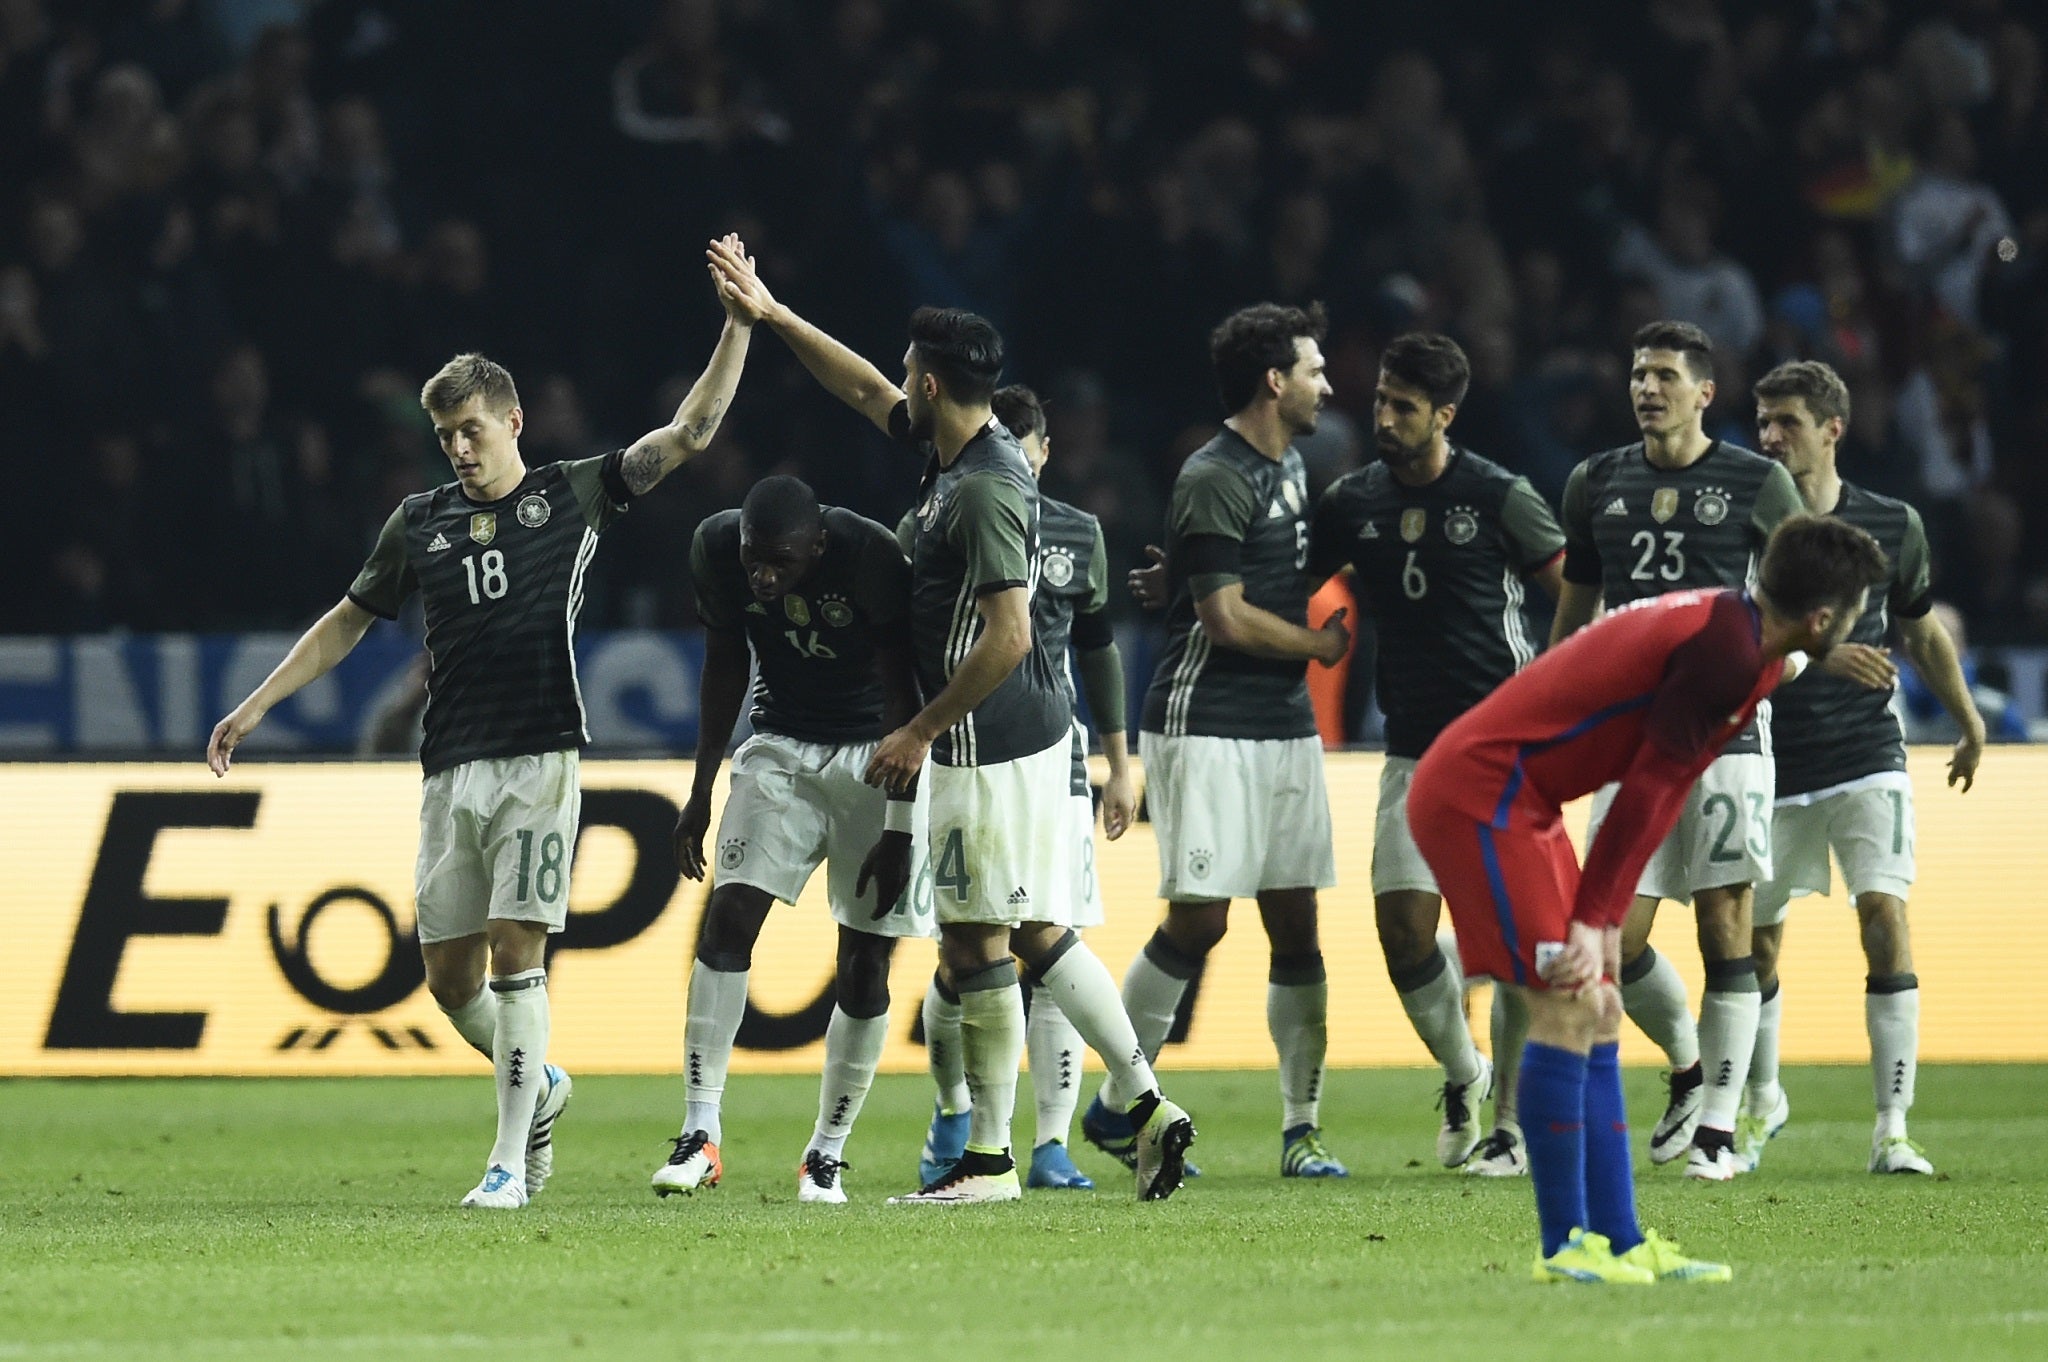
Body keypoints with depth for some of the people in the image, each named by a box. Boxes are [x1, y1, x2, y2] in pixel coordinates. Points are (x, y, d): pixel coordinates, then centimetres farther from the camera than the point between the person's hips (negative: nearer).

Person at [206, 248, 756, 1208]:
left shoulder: (574, 496, 5)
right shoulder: (420, 522, 14)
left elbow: (691, 432, 0)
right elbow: (349, 622, 23)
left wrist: (739, 323, -8)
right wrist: (256, 706, 18)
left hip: (540, 759, -4)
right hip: (450, 769, 4)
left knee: (514, 950, -11)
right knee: (449, 974, 3)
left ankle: (511, 1161, -7)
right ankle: (538, 1087, 29)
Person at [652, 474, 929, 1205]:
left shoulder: (872, 558, -26)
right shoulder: (717, 547, -13)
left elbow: (905, 699, -18)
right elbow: (725, 663, 4)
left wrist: (900, 828, -18)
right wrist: (702, 790, 7)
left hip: (876, 756, -3)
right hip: (782, 746, 3)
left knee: (866, 959, -5)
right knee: (728, 917, -14)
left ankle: (827, 1153, 5)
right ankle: (700, 1131, -14)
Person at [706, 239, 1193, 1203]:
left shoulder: (984, 493, -19)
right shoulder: (964, 455, 9)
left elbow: (1007, 637, -24)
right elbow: (865, 392, 24)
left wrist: (919, 732, -16)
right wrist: (768, 312, 24)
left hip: (990, 748, -10)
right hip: (1032, 732, 10)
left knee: (975, 948, -3)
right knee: (1039, 934, 12)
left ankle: (987, 1159, 2)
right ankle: (1144, 1105, 9)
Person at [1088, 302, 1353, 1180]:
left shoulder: (1290, 466, 15)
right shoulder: (1214, 481, -13)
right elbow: (1228, 619, -17)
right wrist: (1323, 644, -3)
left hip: (1285, 726, 8)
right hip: (1207, 723, -8)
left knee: (1296, 926, 3)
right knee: (1198, 919, -10)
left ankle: (1300, 1129, 5)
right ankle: (1118, 1103, 3)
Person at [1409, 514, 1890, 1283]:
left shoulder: (1734, 634, 13)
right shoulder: (1728, 655, -19)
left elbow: (1659, 792, 13)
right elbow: (1648, 788, -20)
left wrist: (1605, 920, 9)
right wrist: (1593, 922, -18)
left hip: (1510, 802, 11)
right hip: (1479, 794, -11)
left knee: (1597, 1014, 10)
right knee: (1569, 1007, -12)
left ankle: (1619, 1240, 11)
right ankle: (1565, 1246, -8)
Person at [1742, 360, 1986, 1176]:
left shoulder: (1890, 526, 3)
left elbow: (1923, 632, 18)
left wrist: (1970, 726, 25)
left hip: (1867, 757, 0)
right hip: (1772, 767, 0)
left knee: (1886, 922, -14)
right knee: (1755, 944, 7)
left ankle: (1892, 1131, -11)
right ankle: (1762, 1102, 33)